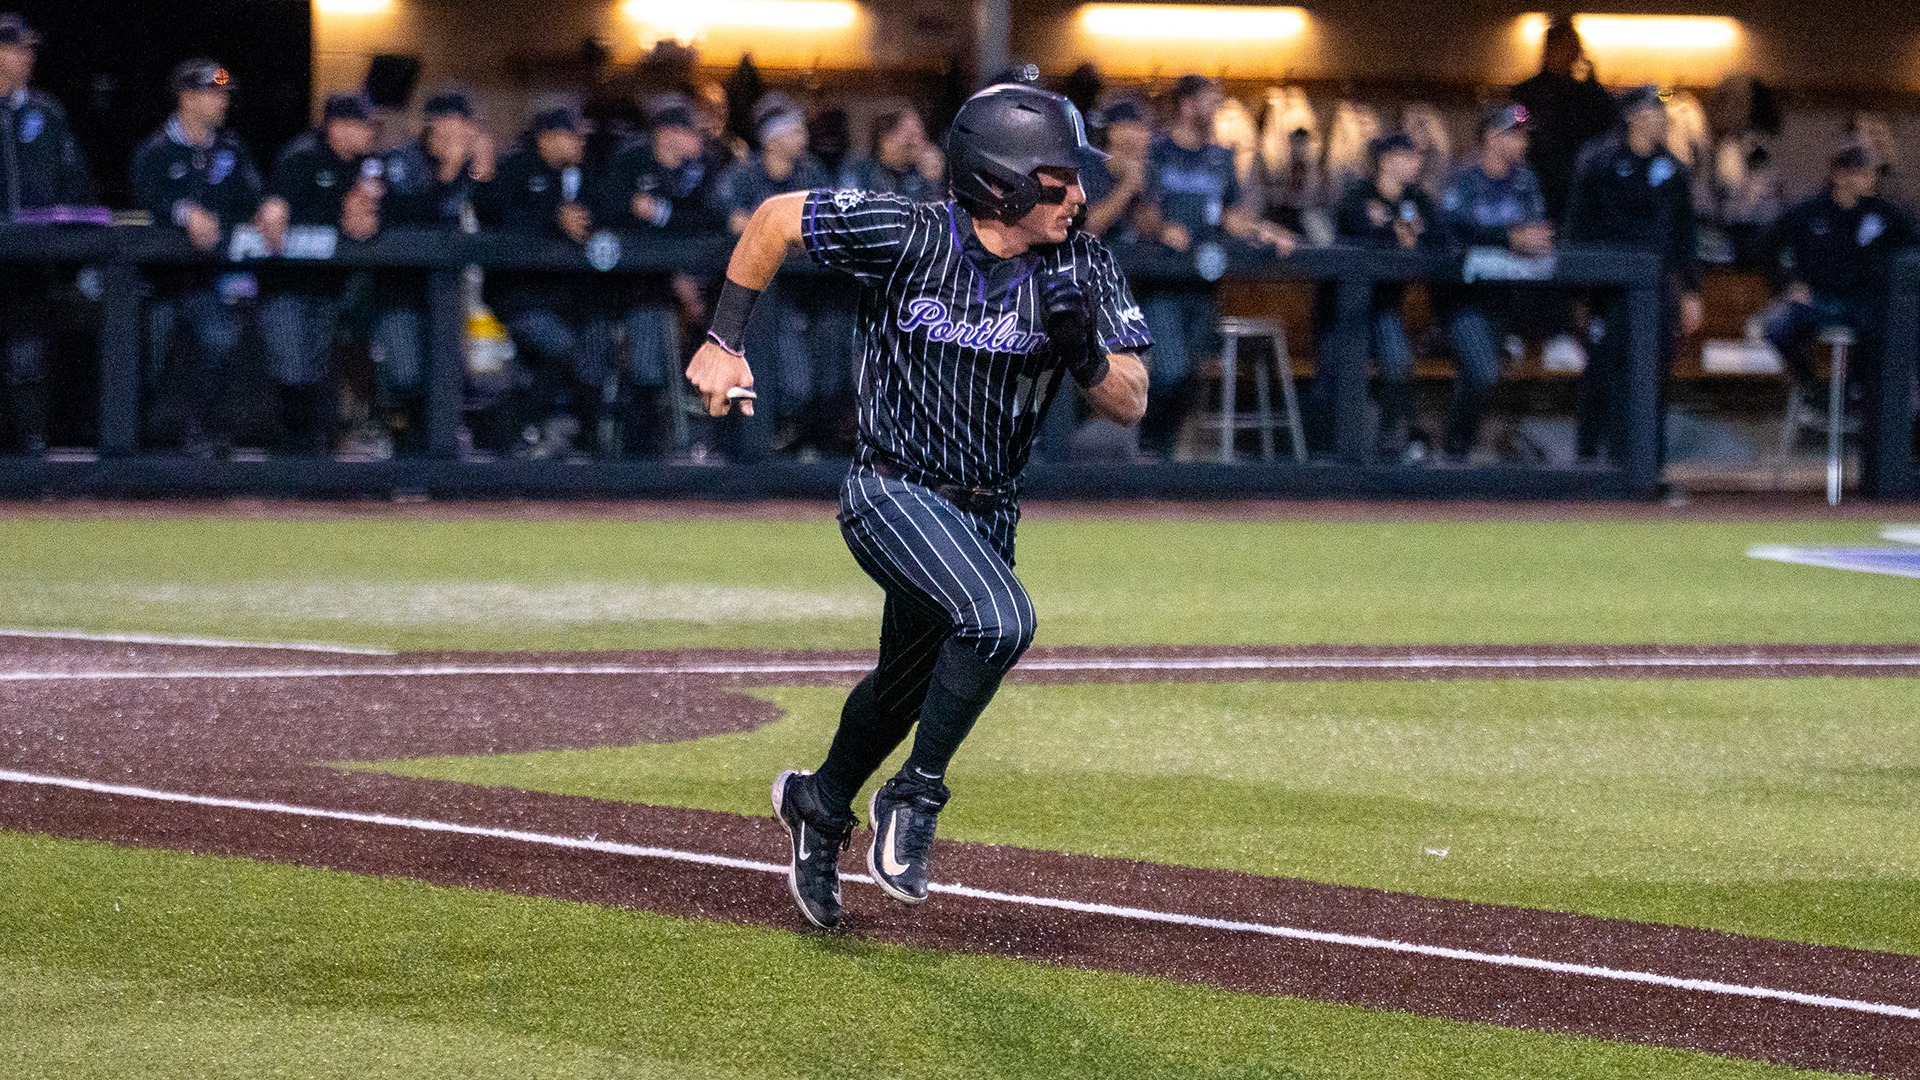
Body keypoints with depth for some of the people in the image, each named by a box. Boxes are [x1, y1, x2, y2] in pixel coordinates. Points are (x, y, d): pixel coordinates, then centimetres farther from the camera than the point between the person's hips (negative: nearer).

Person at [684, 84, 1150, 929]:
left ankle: (821, 806, 51)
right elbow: (775, 217, -6)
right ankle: (913, 797, -10)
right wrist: (722, 341, -6)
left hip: (987, 516, 6)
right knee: (999, 619, -31)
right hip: (894, 495, -6)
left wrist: (1086, 350, -29)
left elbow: (1130, 406, -9)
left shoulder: (1081, 271, -8)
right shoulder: (905, 236, -19)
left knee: (911, 684, 22)